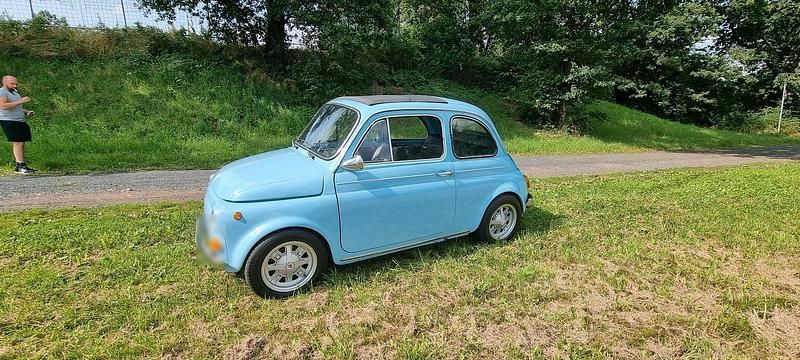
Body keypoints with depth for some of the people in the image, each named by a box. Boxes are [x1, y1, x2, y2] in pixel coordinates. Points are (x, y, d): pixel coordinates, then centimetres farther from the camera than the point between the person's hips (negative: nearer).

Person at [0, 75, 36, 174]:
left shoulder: (14, 92, 22)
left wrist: (26, 112, 13)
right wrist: (21, 101, -21)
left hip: (20, 121, 8)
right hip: (9, 121, -8)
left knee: (21, 143, 4)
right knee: (18, 143, -13)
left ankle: (20, 166, 7)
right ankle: (20, 166, -13)